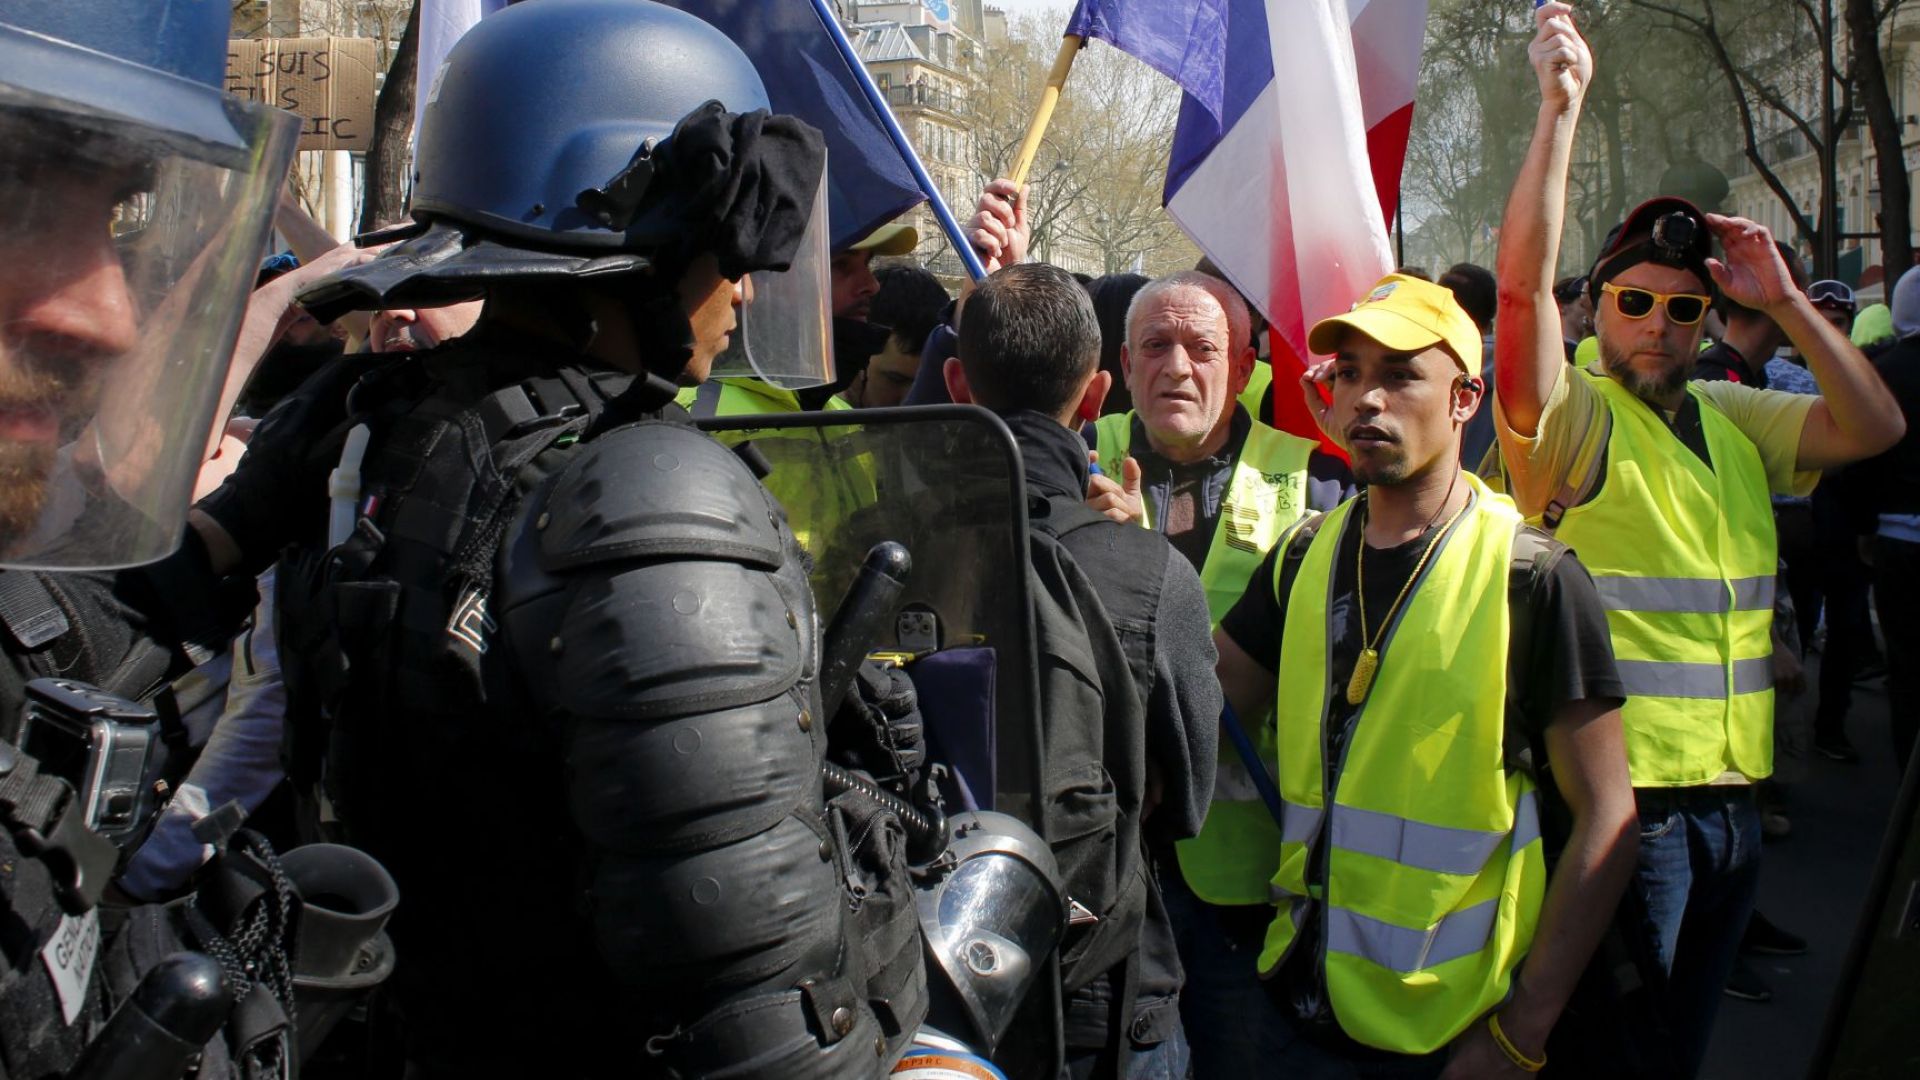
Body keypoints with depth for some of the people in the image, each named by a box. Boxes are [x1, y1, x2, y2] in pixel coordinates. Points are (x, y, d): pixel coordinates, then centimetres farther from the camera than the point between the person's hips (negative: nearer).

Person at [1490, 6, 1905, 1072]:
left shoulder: (1733, 420, 11)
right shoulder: (1574, 417, -10)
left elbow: (1875, 425, 4)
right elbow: (1522, 283, -24)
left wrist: (1784, 299, -4)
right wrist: (1562, 102, -26)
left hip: (1730, 796, 7)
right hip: (1623, 796, -6)